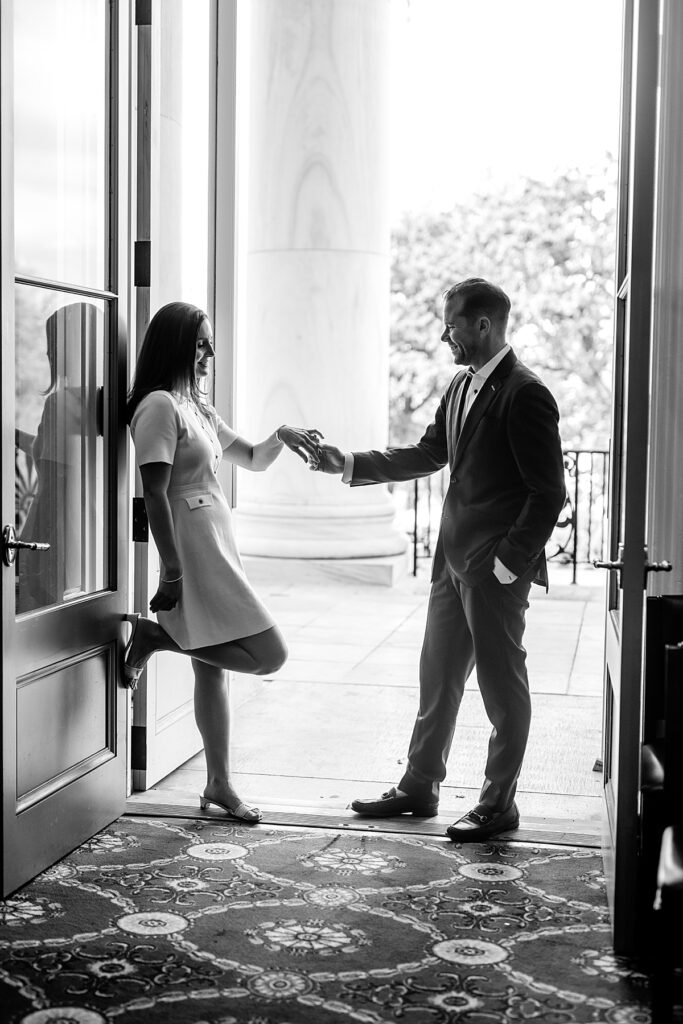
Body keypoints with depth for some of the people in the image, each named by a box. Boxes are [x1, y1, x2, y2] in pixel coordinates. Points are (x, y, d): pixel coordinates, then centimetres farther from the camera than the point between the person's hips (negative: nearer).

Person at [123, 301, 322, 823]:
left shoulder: (197, 406, 17)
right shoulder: (160, 406, -12)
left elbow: (252, 460, 26)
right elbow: (154, 493, -17)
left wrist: (282, 436, 4)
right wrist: (173, 571, -21)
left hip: (218, 547, 9)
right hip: (192, 548, -9)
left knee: (213, 667, 12)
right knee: (269, 654, -10)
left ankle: (220, 785, 19)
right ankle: (155, 634, -3)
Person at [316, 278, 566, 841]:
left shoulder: (525, 394, -16)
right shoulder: (461, 386, 11)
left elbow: (549, 492, -17)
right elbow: (427, 453, 17)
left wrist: (508, 562, -17)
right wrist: (350, 463, 8)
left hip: (497, 567, -9)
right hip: (454, 559, 9)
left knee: (502, 682, 3)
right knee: (438, 674, 16)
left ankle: (499, 804, 16)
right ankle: (420, 786, 28)